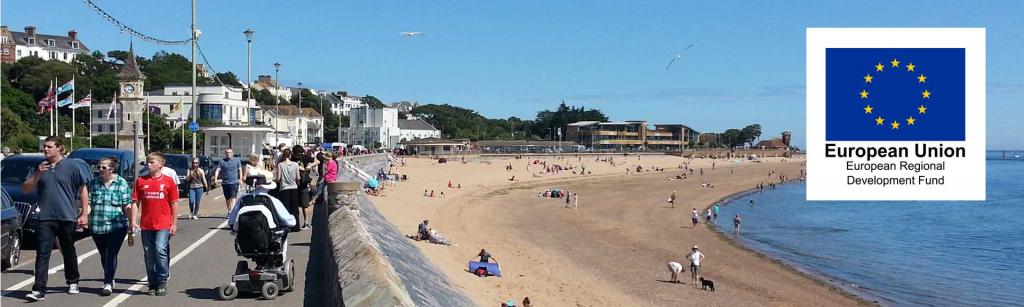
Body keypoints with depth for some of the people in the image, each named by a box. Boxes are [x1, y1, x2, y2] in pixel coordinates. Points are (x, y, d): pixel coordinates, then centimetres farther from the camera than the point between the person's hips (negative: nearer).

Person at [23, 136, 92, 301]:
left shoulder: (72, 166, -2)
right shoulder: (39, 167, 9)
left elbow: (83, 190, 0)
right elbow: (25, 189, 9)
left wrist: (84, 214, -5)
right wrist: (38, 174, -9)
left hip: (67, 218, -2)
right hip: (45, 218, 2)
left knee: (69, 253, 14)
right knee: (42, 254, -6)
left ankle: (73, 283, 30)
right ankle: (39, 290, -9)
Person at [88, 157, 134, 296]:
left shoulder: (122, 183, 0)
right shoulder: (94, 183, 6)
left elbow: (127, 205, 1)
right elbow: (88, 203, 8)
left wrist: (131, 222, 0)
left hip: (116, 226, -3)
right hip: (97, 226, 3)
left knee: (111, 255, -9)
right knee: (104, 255, 13)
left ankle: (108, 283, -11)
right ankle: (110, 280, 30)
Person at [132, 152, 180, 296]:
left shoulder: (168, 181, 0)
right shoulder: (140, 181, 5)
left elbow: (174, 204, 3)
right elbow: (136, 202, 6)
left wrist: (174, 223, 0)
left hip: (163, 224, -3)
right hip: (146, 224, 3)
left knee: (160, 250, -15)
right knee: (148, 255, 8)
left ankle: (162, 282, 1)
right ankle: (153, 284, 19)